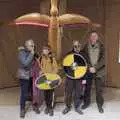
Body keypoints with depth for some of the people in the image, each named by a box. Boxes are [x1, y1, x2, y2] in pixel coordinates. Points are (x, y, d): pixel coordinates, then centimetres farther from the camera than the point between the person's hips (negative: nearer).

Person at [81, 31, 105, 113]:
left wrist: (95, 68, -17)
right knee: (87, 88, 11)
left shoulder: (101, 46, -2)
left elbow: (103, 59, -8)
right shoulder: (86, 47, 1)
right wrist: (89, 67, -13)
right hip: (88, 71, 1)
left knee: (99, 89, 3)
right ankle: (86, 103, 29)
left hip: (99, 71, -1)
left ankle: (100, 105, 18)